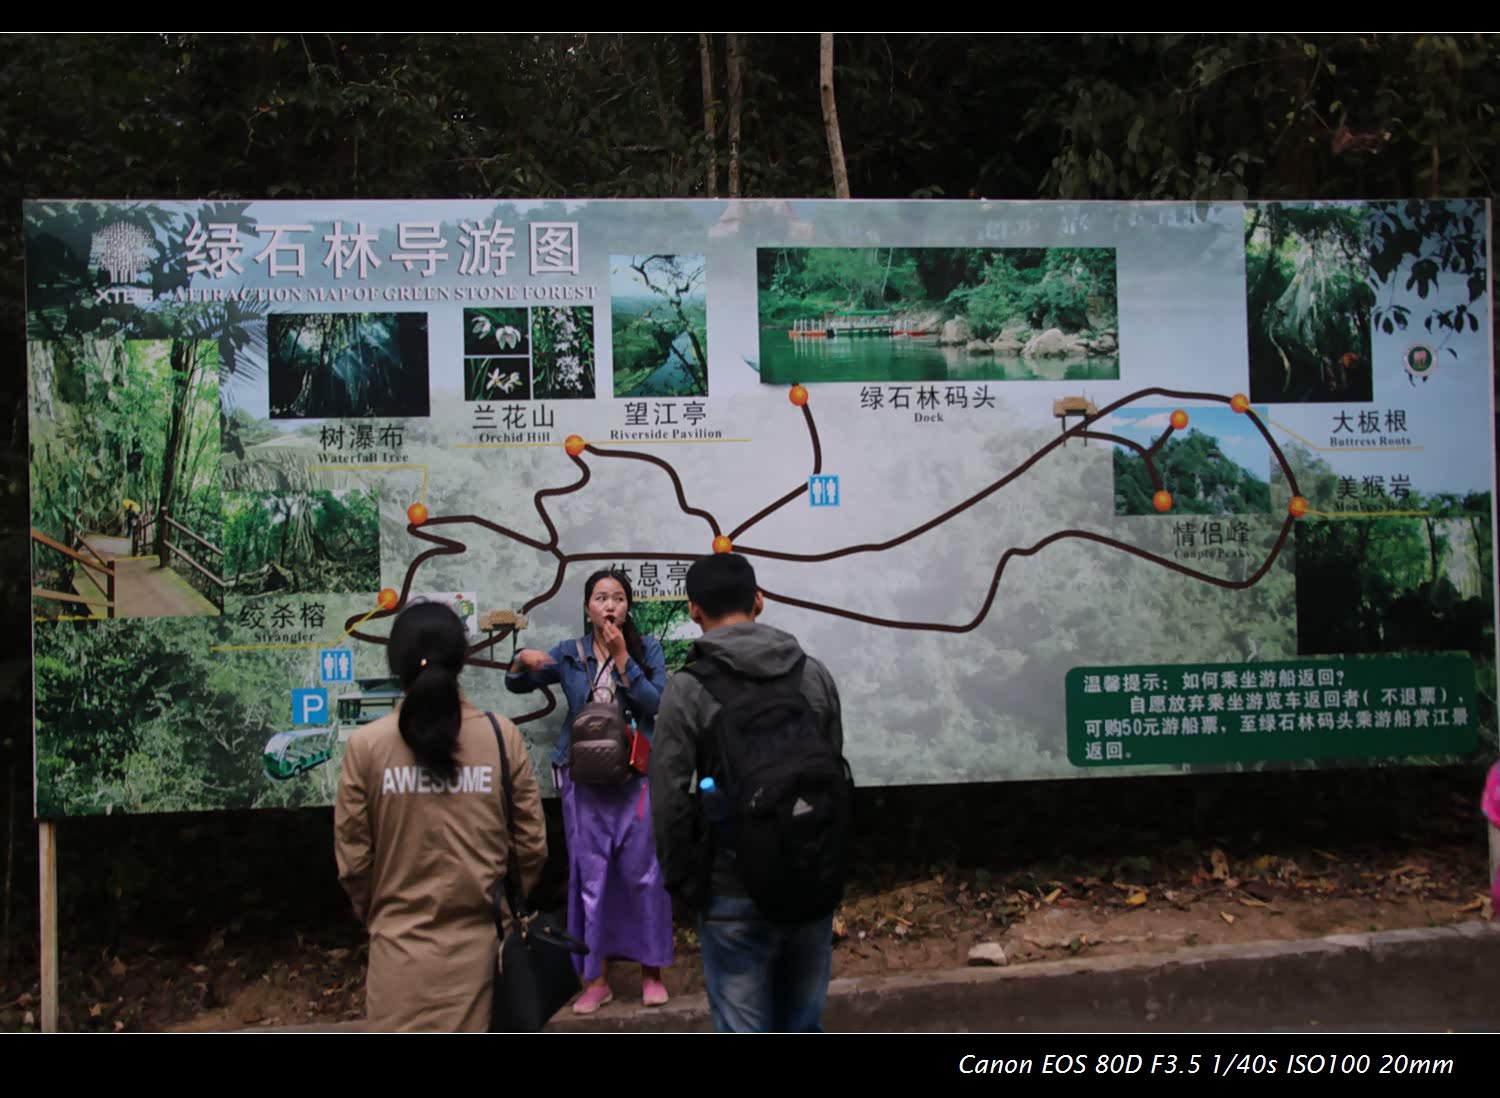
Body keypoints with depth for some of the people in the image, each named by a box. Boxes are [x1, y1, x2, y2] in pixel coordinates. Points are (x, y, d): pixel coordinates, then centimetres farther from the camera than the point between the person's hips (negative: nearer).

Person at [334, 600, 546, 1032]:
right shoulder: (503, 737, -6)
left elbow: (352, 859, -3)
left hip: (402, 944, -1)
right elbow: (532, 846, -2)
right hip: (478, 942, 1)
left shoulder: (365, 746, -9)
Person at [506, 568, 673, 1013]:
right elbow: (516, 685, 8)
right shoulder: (569, 653, 4)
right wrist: (523, 659, -14)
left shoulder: (647, 649, 0)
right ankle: (596, 978, 16)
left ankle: (651, 970, 20)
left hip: (638, 778, -1)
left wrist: (621, 656, -16)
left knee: (644, 873, 5)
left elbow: (656, 702, -12)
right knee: (590, 877, 6)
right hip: (584, 781, 1)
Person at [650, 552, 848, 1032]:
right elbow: (837, 774, 7)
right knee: (803, 1024, 17)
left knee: (743, 1028, 5)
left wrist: (683, 881, 3)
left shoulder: (688, 688, -9)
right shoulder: (814, 674, 4)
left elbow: (670, 800, -10)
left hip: (735, 890, -4)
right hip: (815, 882, 4)